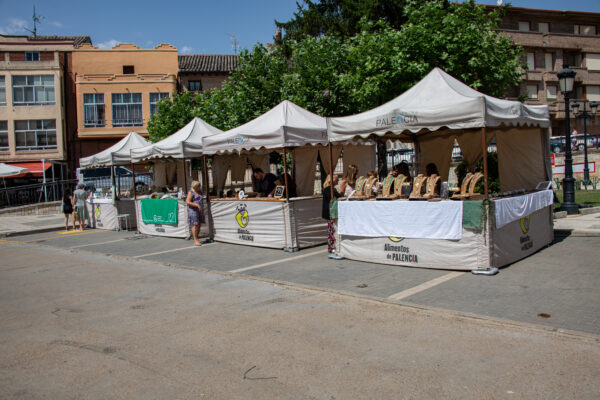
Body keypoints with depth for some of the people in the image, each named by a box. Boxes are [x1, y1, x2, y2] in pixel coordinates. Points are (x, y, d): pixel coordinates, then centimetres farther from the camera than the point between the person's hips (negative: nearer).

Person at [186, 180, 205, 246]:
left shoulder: (200, 192, 13)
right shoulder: (191, 193, -10)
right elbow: (188, 202, -17)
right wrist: (197, 205, -24)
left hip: (199, 210, 7)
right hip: (193, 210, -7)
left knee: (199, 225, 6)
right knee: (195, 225, -10)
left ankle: (197, 239, 15)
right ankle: (195, 241, -10)